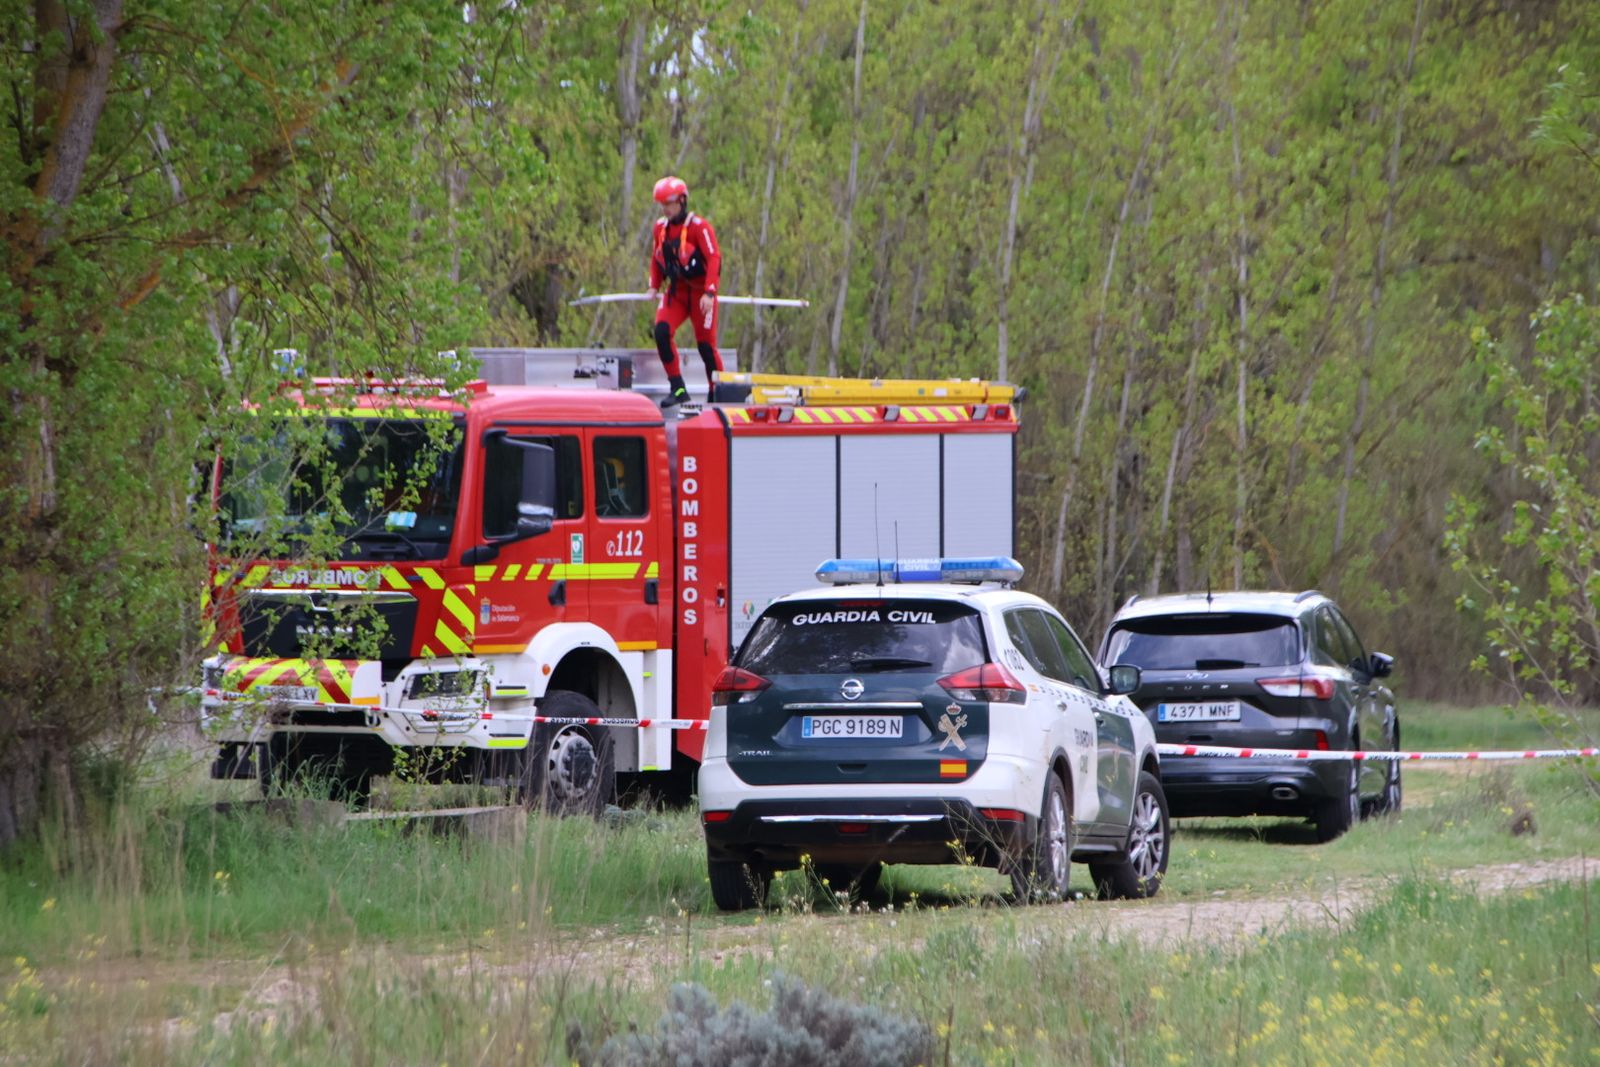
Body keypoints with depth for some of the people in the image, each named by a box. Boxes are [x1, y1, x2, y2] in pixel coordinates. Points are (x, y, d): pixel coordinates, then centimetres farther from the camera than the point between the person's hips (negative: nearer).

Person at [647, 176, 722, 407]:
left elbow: (714, 260, -18)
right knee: (661, 331, -16)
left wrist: (709, 293, -25)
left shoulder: (699, 227, -14)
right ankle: (677, 389, -11)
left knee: (705, 343, -2)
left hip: (700, 291, -5)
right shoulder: (661, 227, 6)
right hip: (676, 290, 5)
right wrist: (654, 286, 8)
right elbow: (656, 257, 19)